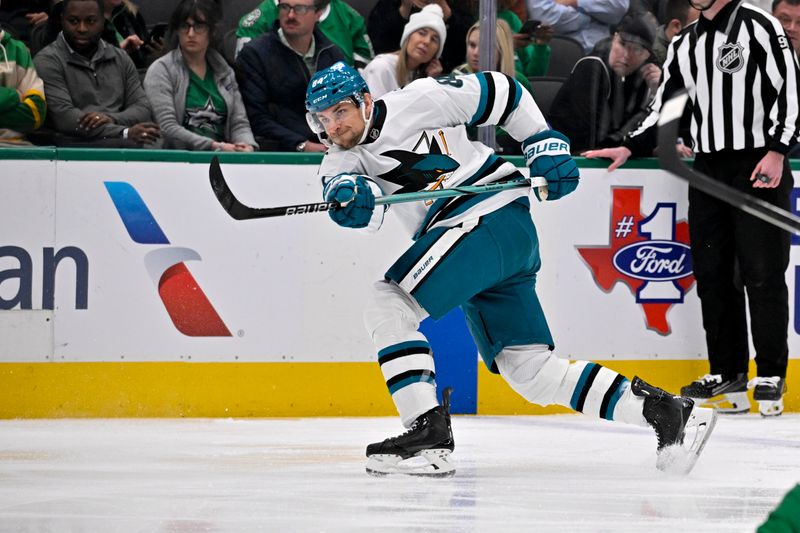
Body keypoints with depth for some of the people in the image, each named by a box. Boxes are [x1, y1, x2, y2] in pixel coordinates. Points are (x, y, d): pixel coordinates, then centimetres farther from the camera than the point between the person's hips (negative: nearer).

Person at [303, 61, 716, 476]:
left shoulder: (417, 101, -5)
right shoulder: (343, 159, 12)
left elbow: (501, 92, 4)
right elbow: (365, 209, -10)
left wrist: (546, 145, -1)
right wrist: (348, 195, -33)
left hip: (492, 219, -9)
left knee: (387, 306, -18)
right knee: (530, 371, 5)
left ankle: (427, 427, -23)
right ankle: (661, 409, 6)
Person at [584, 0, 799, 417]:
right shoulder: (684, 46, 15)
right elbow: (666, 108, 20)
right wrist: (630, 148, 8)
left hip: (759, 167, -7)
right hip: (707, 169, 7)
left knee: (762, 273, -7)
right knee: (712, 273, 4)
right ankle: (728, 377, 8)